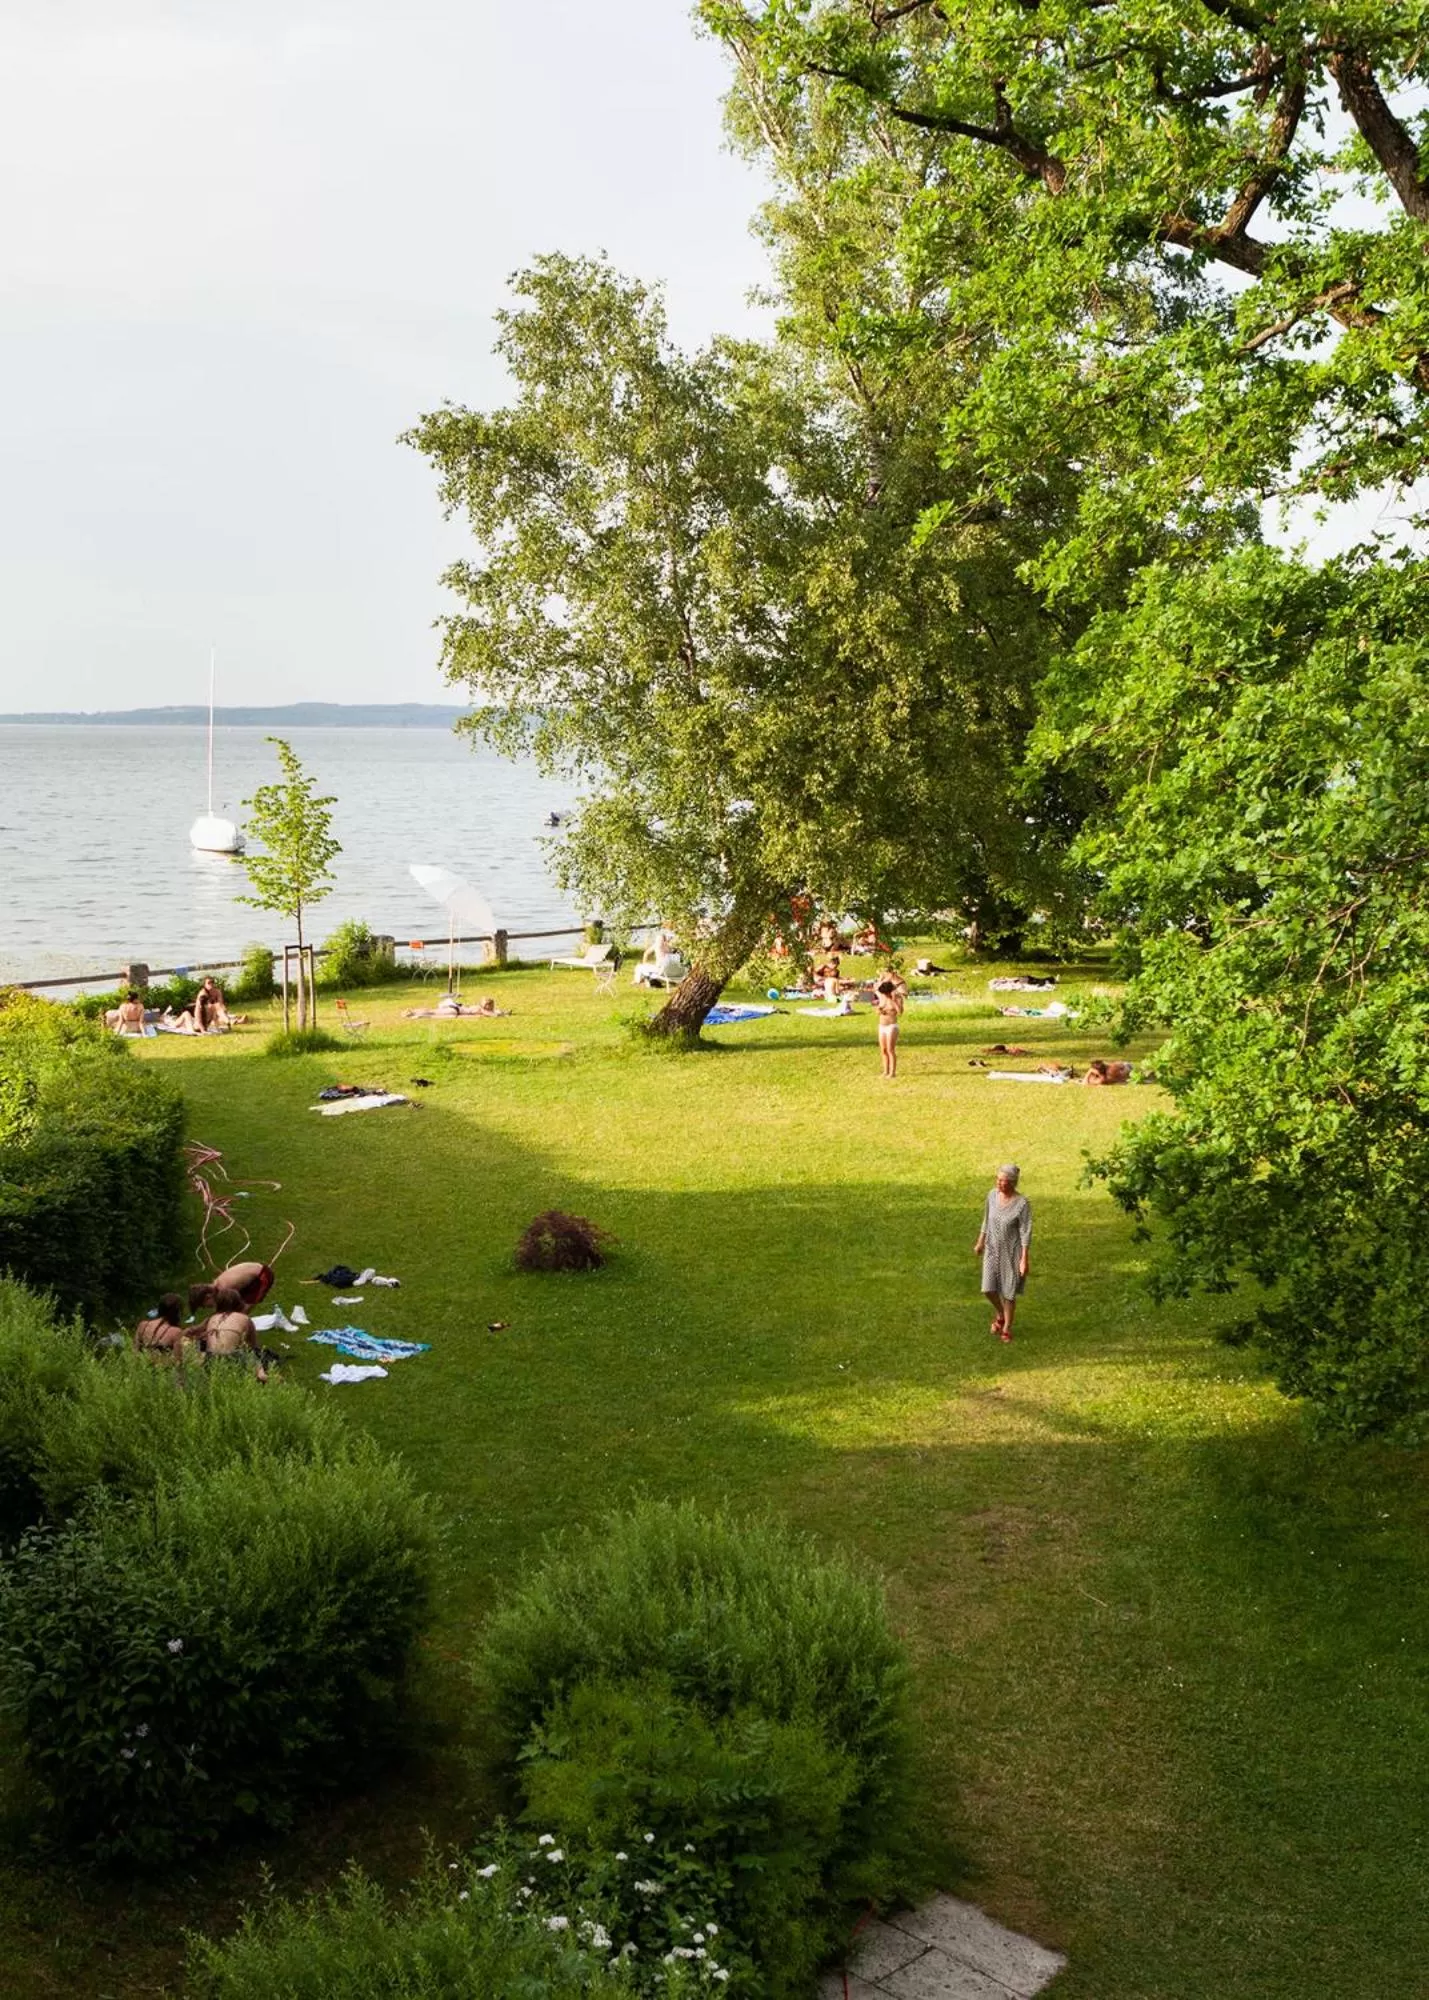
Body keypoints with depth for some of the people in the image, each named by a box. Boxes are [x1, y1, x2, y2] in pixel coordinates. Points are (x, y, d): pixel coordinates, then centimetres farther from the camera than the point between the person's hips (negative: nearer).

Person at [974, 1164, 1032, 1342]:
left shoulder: (1022, 1203, -23)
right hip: (993, 1250, 4)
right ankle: (999, 1314, 34)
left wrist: (1024, 1259, -18)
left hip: (1012, 1252, -4)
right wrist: (980, 1243, 14)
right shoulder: (993, 1195, -8)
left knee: (1009, 1292, 7)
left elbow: (1026, 1232, -18)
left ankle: (1007, 1327, 30)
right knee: (989, 1289, 1)